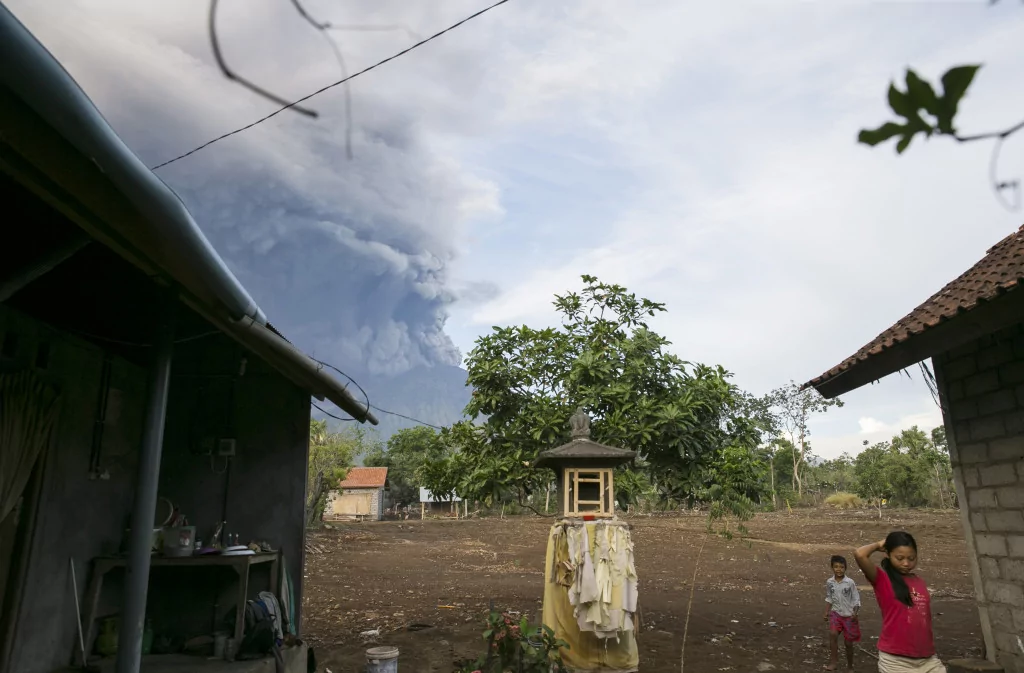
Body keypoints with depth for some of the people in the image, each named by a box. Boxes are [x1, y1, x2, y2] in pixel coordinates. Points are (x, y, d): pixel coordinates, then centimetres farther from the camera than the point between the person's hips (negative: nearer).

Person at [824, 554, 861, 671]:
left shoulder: (850, 582, -14)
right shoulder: (829, 582, -5)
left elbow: (856, 599, -7)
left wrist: (855, 613, -19)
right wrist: (826, 612, 5)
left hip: (849, 615, -2)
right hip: (836, 613, 2)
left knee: (848, 643, 8)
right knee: (832, 634, -23)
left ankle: (850, 666, 29)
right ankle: (834, 660, -12)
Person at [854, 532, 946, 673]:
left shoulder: (920, 583, 9)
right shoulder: (882, 580, -7)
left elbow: (926, 619, 16)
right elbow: (859, 555, -26)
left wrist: (930, 650, 13)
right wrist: (878, 545, -7)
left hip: (927, 658, 5)